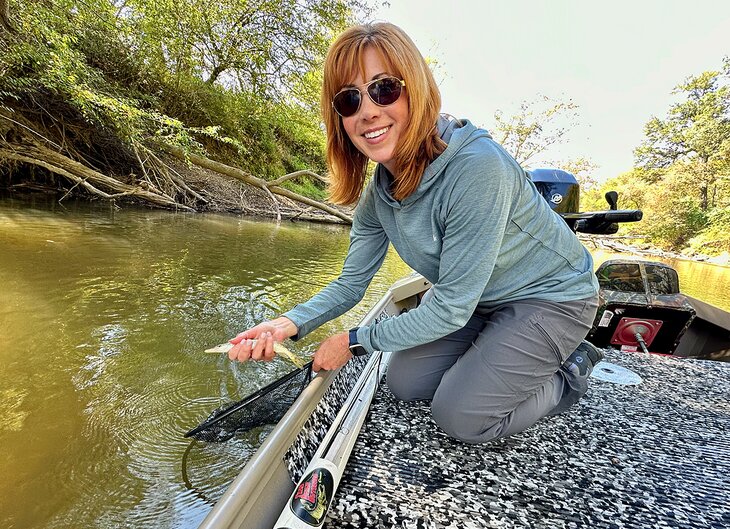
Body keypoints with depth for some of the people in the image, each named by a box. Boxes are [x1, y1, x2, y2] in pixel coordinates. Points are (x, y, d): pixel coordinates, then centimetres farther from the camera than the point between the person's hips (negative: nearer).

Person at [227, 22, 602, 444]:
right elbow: (350, 284, -4)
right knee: (405, 382, 4)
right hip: (480, 301, 7)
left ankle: (569, 373, 12)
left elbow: (449, 309, -30)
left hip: (552, 296, -6)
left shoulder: (477, 168, -34)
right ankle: (509, 355, 22)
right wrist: (291, 323, -21)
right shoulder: (378, 192, -10)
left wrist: (355, 341, -19)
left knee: (462, 417, -14)